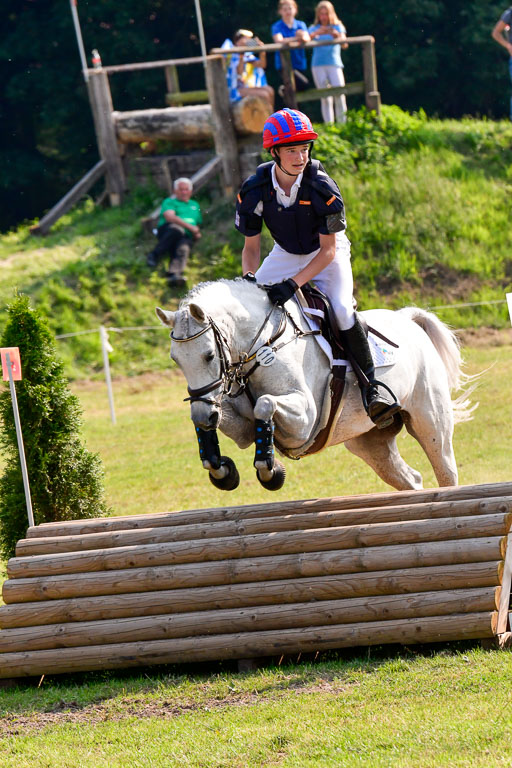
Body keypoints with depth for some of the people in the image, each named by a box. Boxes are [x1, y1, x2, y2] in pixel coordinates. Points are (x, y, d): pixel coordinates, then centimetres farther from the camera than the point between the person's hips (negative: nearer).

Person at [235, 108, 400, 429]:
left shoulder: (322, 188, -29)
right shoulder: (255, 190, -19)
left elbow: (328, 250, -24)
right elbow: (251, 246, -7)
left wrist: (293, 284, -36)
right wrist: (248, 278, -29)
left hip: (327, 254, -4)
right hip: (285, 255, 4)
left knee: (342, 310, -28)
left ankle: (371, 384, -17)